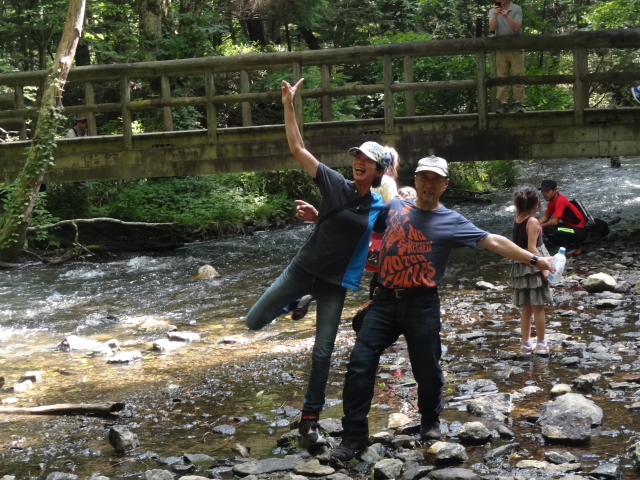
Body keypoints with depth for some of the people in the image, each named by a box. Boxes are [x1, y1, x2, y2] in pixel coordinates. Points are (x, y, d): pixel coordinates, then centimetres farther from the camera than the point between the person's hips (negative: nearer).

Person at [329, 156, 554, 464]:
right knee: (360, 363, -6)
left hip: (422, 305, -2)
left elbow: (493, 241, 2)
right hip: (385, 300, 2)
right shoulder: (393, 208, 8)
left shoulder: (451, 221, 2)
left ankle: (430, 422, 35)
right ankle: (354, 436, 2)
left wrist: (533, 259, 0)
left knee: (427, 369, 5)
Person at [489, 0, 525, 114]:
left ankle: (518, 102, -3)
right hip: (501, 49, 2)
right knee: (502, 77, -2)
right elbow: (492, 28, -9)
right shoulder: (492, 11, 6)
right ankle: (504, 103, -3)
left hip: (516, 48, -2)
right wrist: (496, 15, -23)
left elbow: (517, 27, -13)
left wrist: (506, 16, -25)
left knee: (518, 76, -4)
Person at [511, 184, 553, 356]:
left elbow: (522, 244, 5)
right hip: (533, 266, -7)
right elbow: (532, 248, -20)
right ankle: (541, 344, 10)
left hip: (521, 266, 7)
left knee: (526, 309, 12)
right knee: (538, 308, 3)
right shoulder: (532, 222, -16)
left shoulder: (516, 220, 3)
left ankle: (526, 344, 17)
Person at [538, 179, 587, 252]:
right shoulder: (552, 201, 5)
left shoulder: (560, 200, -22)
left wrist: (541, 226, -12)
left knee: (549, 230, -27)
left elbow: (555, 221, -27)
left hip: (579, 231, -10)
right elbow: (546, 216, 13)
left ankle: (572, 247, -6)